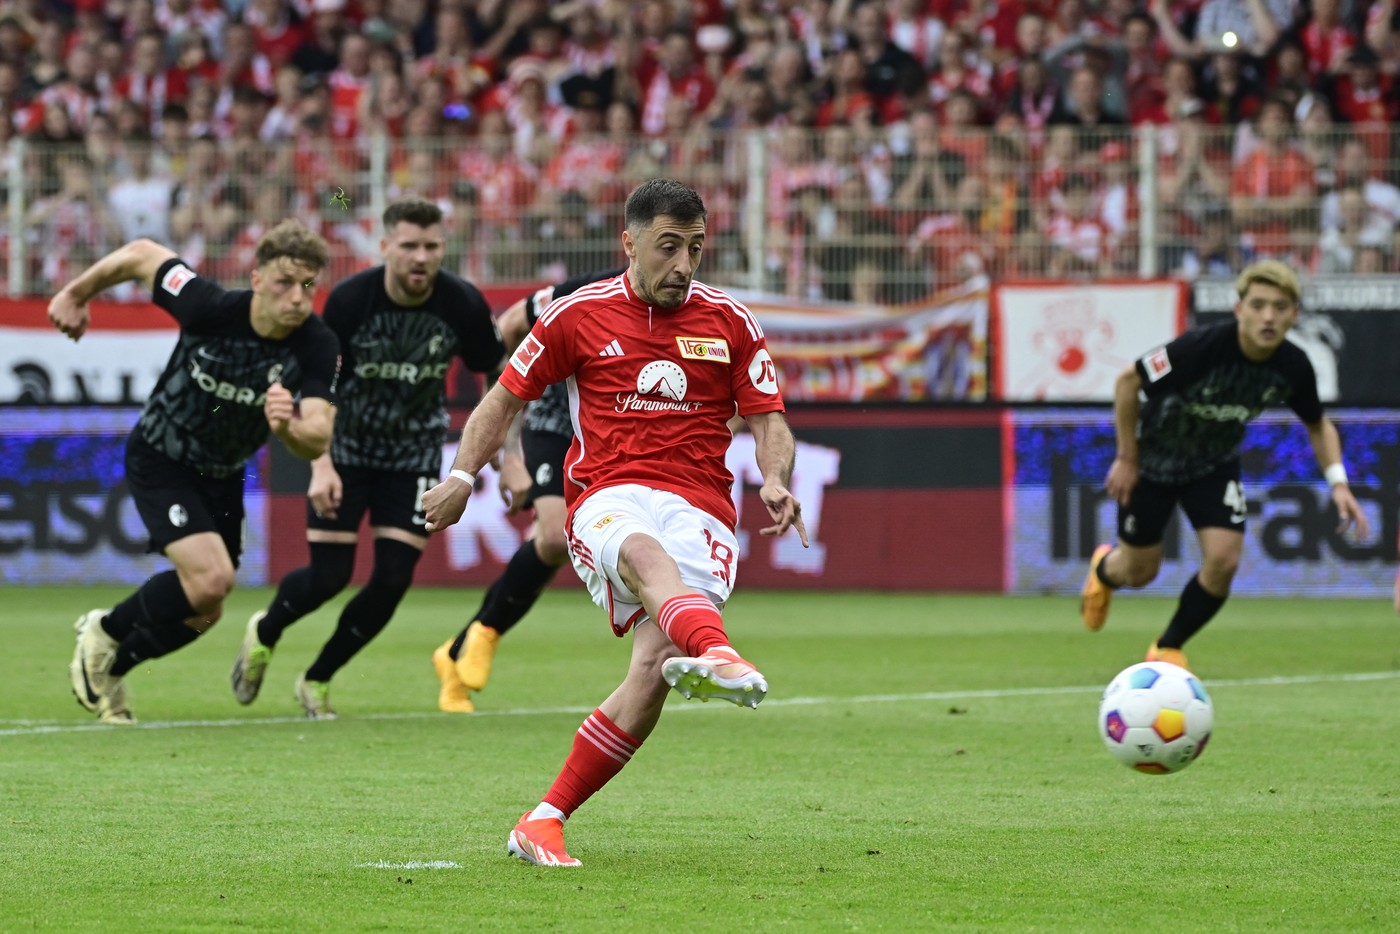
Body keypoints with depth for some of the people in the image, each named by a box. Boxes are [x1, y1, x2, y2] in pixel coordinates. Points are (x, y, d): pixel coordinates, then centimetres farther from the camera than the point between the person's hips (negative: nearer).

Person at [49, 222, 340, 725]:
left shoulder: (318, 346, -23)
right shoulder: (211, 308, -30)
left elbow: (318, 440, -30)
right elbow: (142, 255, -14)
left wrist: (288, 428, -54)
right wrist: (76, 294, 0)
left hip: (222, 475, 5)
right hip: (161, 458, -5)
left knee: (203, 611, 11)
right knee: (210, 579, -23)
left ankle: (109, 665, 37)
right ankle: (104, 634, 2)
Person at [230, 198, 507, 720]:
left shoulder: (462, 305, -17)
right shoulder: (349, 300, -21)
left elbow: (499, 372, 0)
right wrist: (321, 466, -21)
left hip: (413, 456, 2)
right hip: (346, 448, -2)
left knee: (393, 579, -9)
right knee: (329, 575, -8)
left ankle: (317, 681, 13)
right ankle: (263, 634, 26)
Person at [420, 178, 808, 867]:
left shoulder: (730, 322, 12)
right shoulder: (580, 314, 9)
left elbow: (768, 423, 13)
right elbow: (508, 396, 18)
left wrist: (775, 481, -8)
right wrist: (463, 475, 6)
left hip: (700, 509, 1)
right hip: (607, 495, -1)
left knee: (654, 667, -22)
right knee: (645, 552, -40)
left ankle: (545, 820, -11)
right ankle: (717, 654, -73)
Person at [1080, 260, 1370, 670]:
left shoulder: (1293, 366, -21)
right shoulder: (1203, 347, -36)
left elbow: (1318, 424, 1)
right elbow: (1128, 382, -21)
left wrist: (1338, 483, -14)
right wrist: (1127, 459, -15)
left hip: (1215, 465, 3)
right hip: (1154, 461, -3)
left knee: (1223, 559, -15)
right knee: (1140, 571, 8)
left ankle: (1167, 649, 12)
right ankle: (1104, 568, 49)